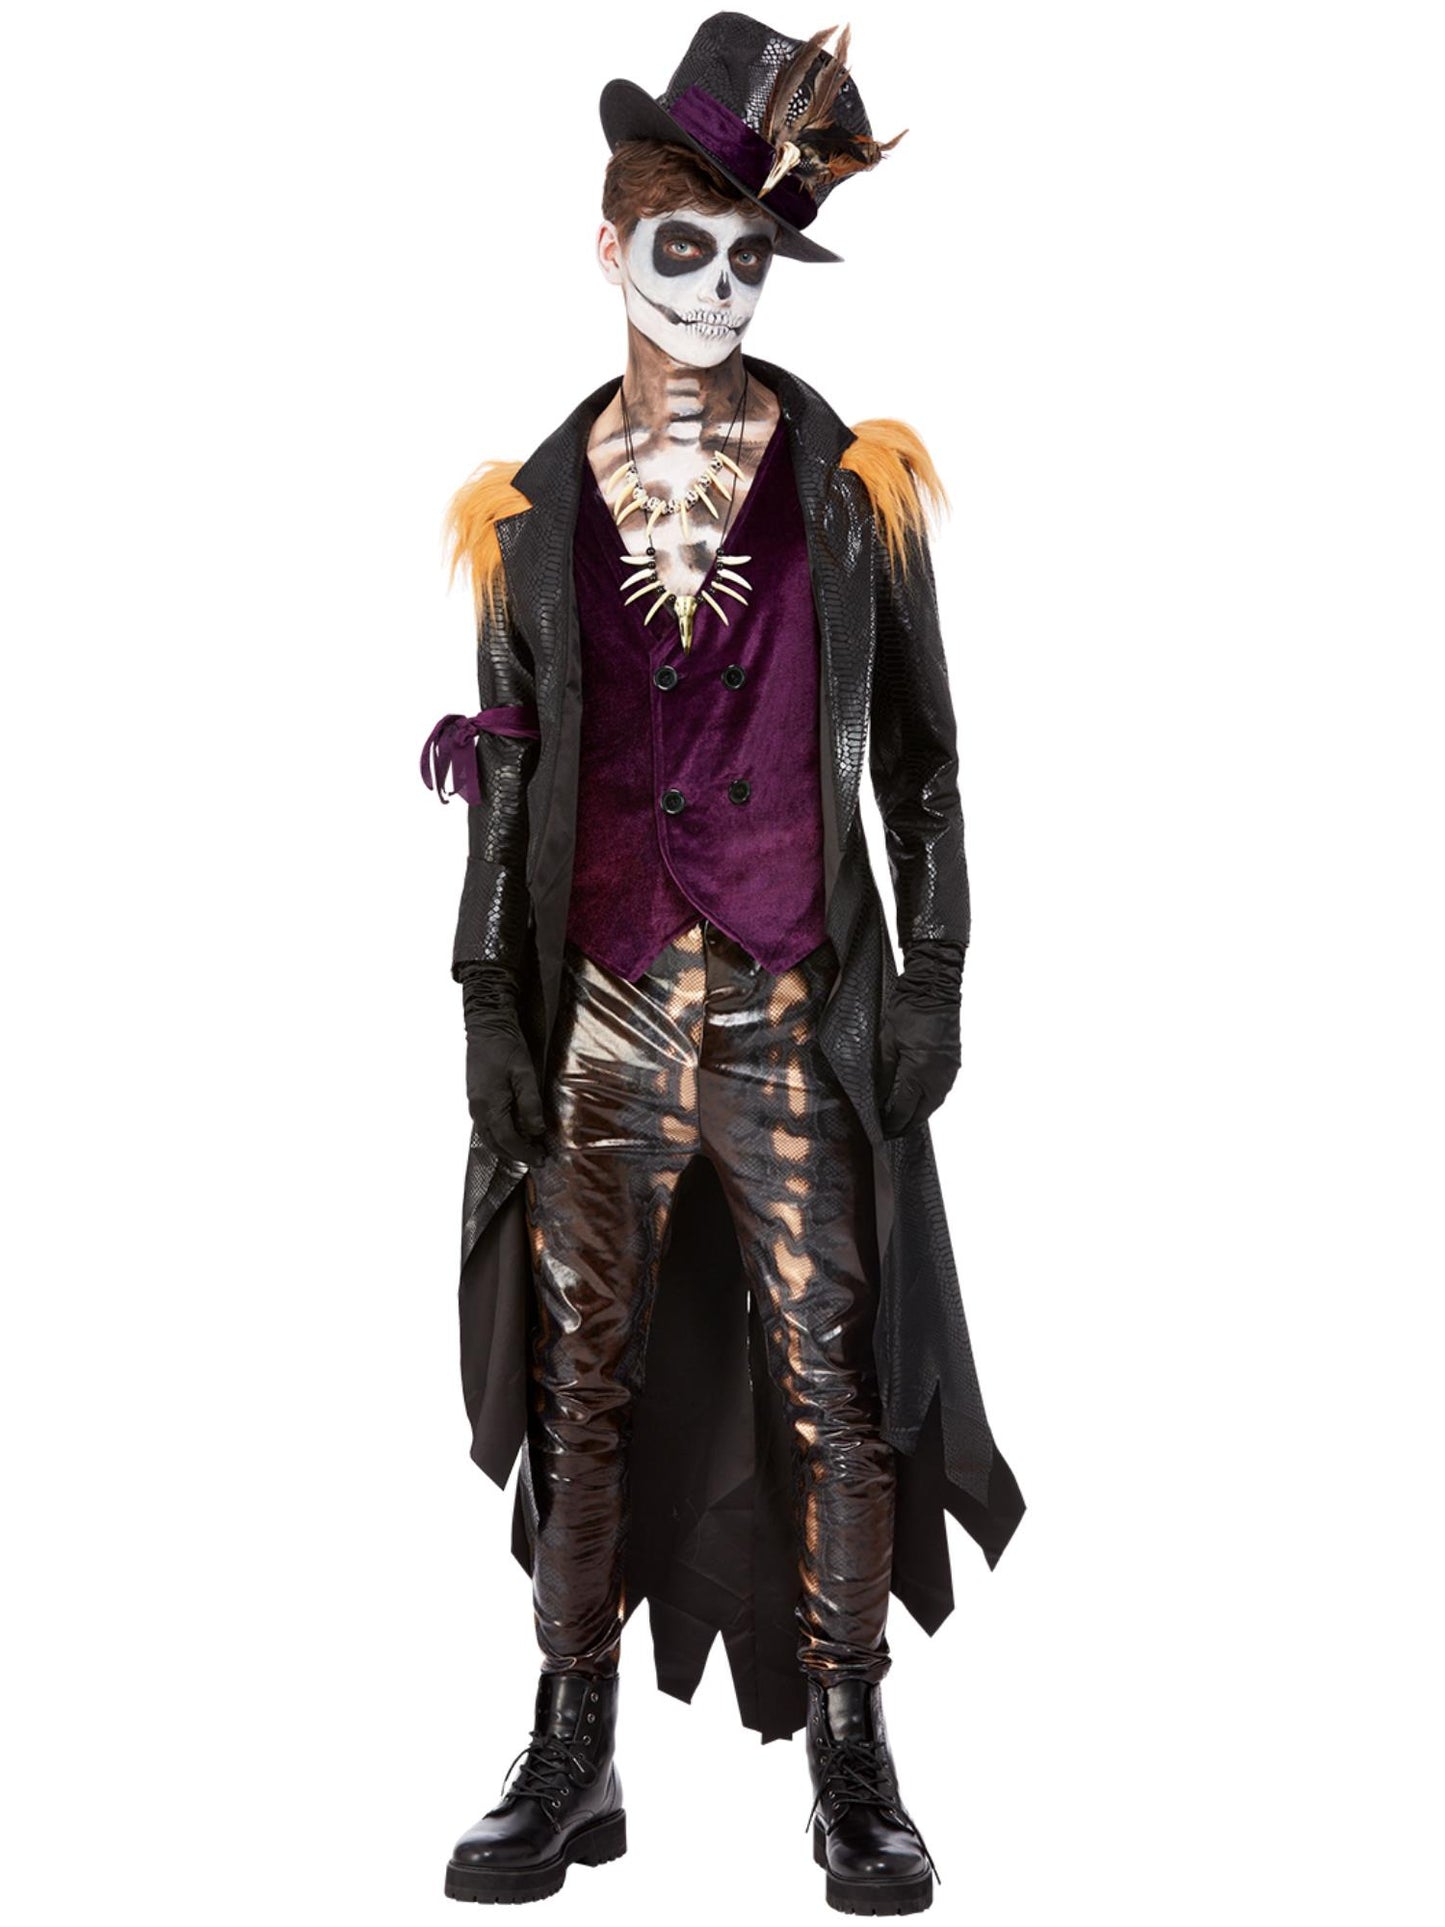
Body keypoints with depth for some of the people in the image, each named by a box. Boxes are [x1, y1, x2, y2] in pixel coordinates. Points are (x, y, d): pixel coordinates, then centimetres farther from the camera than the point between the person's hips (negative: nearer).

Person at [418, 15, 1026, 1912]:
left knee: (832, 1384, 3)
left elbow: (917, 750, 4)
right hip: (600, 1015, 2)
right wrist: (491, 1005, 5)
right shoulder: (535, 505, 7)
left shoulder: (853, 478, 3)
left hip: (798, 1017, -1)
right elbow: (507, 768, 9)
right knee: (583, 1384, 8)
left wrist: (932, 975, -2)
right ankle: (572, 1763, 22)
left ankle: (851, 1768, 18)